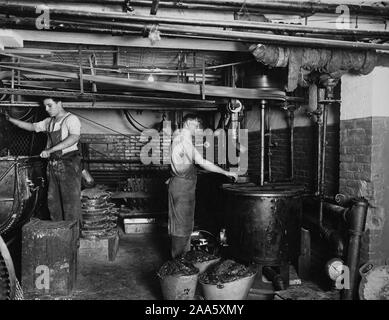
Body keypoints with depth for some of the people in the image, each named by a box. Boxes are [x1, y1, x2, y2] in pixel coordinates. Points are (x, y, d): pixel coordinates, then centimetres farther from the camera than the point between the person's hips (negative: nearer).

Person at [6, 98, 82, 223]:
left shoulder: (71, 119, -8)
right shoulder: (49, 122, 16)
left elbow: (74, 137, -25)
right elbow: (31, 126, 27)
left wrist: (50, 150, -30)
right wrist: (9, 119, 18)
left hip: (69, 164, -8)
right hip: (53, 164, 8)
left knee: (71, 200, -5)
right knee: (53, 200, 10)